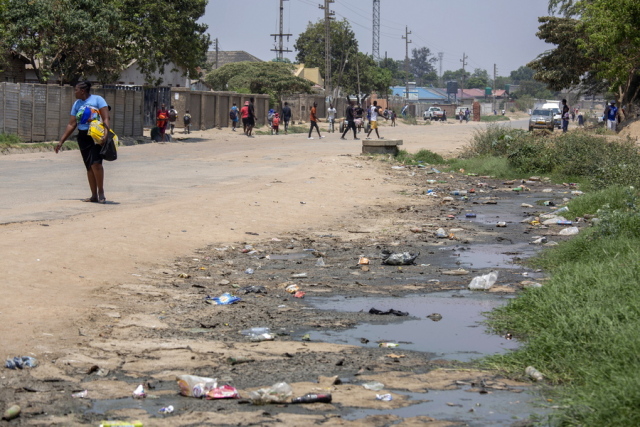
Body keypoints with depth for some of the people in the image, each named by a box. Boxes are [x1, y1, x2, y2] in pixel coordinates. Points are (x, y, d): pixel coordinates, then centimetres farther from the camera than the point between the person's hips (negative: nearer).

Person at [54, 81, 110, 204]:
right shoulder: (77, 104, 16)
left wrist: (105, 134, -23)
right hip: (83, 137, 6)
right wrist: (61, 141, 11)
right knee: (89, 167, 5)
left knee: (96, 163, -19)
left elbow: (106, 119, -8)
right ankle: (94, 196, 9)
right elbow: (71, 124, 16)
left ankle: (101, 192, -8)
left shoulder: (97, 100, -1)